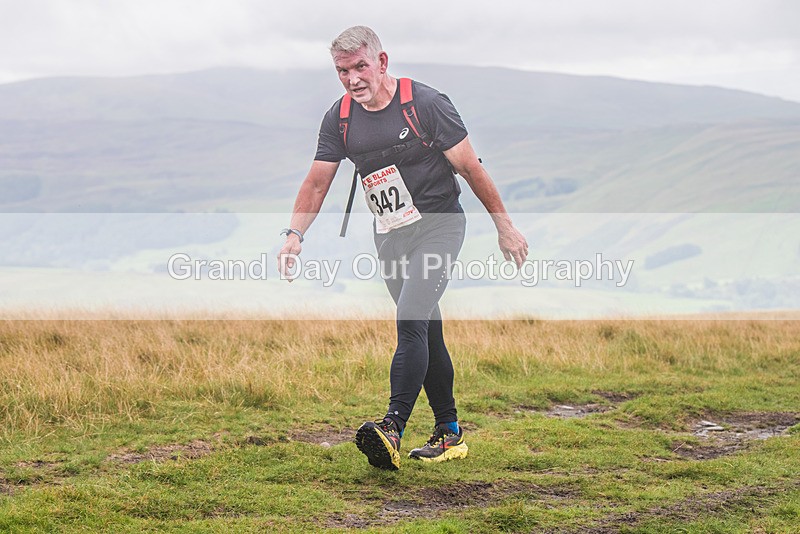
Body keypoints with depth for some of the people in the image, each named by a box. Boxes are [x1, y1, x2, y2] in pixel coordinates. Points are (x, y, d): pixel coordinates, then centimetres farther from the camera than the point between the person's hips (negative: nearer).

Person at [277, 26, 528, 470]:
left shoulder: (426, 104, -14)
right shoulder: (339, 118, 1)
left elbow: (470, 167, -9)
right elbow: (317, 183, 5)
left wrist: (504, 226, -6)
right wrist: (294, 234, -10)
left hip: (438, 227, -6)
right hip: (390, 235, 6)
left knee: (411, 321, -21)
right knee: (425, 333, 11)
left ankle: (392, 428, -29)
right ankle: (449, 434, 20)